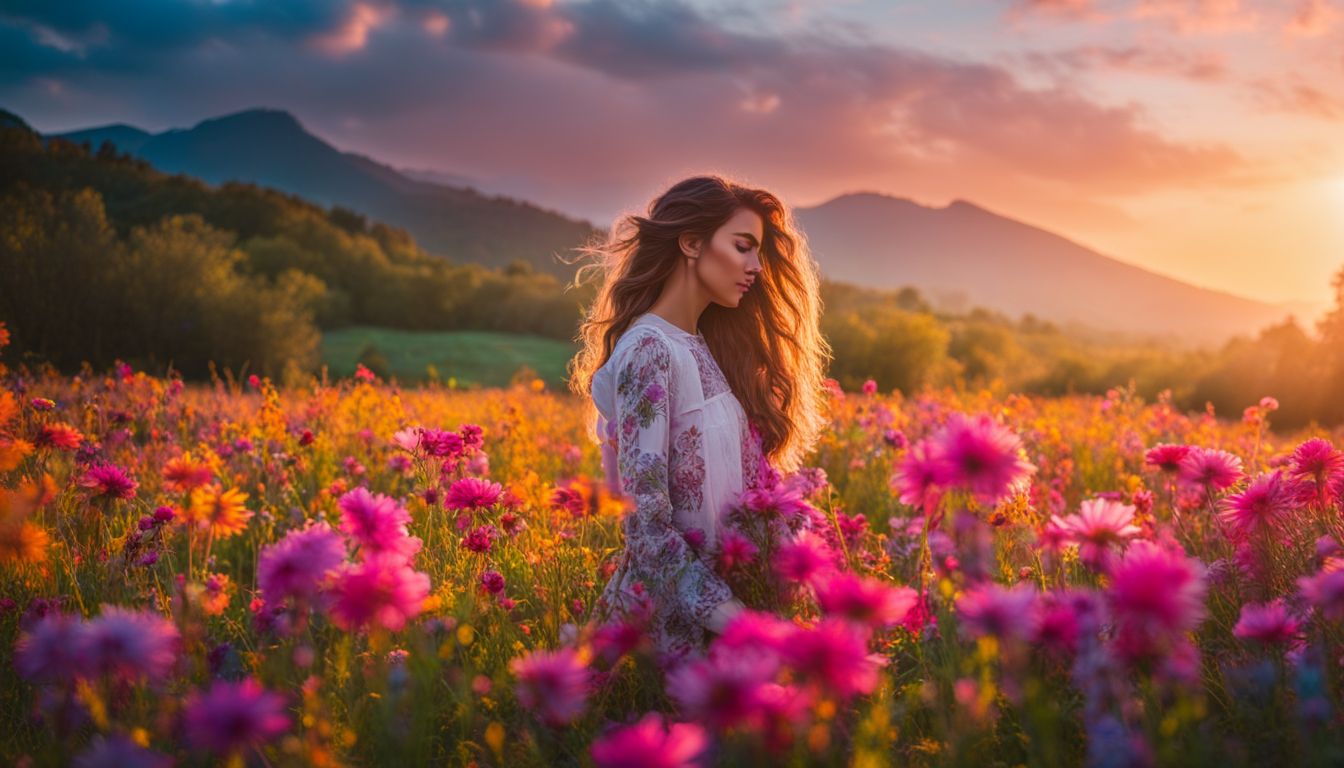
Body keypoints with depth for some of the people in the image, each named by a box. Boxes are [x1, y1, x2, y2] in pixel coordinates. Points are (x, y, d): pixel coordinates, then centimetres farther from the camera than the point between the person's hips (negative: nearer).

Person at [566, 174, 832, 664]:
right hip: (674, 618, -7)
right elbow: (646, 518, -21)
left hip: (726, 590, 7)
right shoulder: (648, 351, -16)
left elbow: (740, 478, 9)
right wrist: (723, 614, -24)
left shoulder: (710, 348, 9)